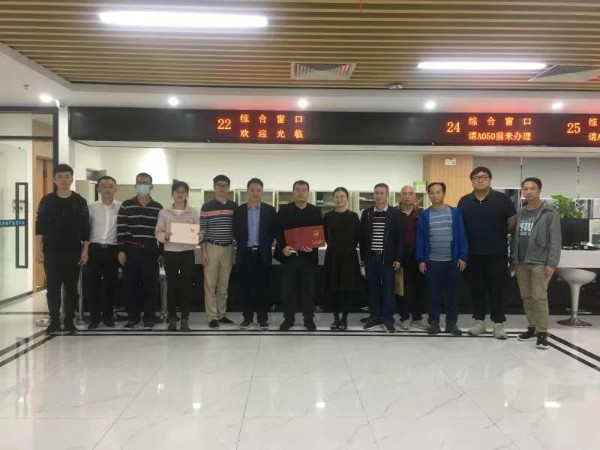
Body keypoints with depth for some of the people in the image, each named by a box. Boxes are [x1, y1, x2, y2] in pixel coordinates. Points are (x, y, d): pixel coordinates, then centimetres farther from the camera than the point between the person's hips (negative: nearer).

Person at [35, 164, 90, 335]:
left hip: (73, 250, 0)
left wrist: (85, 250, -1)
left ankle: (69, 321, 13)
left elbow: (85, 228, 3)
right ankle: (54, 321, 10)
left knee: (71, 287, 5)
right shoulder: (47, 201, 2)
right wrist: (39, 250, -4)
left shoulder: (80, 201, 2)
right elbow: (40, 226, 2)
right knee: (52, 287, 2)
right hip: (51, 250, 0)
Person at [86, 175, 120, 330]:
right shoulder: (91, 207, 6)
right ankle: (94, 317, 13)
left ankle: (108, 316, 18)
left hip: (112, 249, -1)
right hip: (94, 249, 1)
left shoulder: (121, 207, 1)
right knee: (93, 283, 3)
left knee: (111, 284, 6)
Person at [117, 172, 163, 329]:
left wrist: (162, 251, 3)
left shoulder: (158, 208, 7)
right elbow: (121, 229, 1)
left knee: (150, 285, 3)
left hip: (151, 252, 0)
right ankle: (133, 317, 14)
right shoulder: (126, 206, 5)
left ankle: (149, 318, 12)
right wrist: (121, 250, -5)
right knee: (130, 285, 3)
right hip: (131, 251, 0)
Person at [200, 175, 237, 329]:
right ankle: (212, 317, 6)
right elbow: (202, 231, -4)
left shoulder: (234, 206, 5)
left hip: (229, 248, 3)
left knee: (224, 285, 11)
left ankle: (221, 314, 20)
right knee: (210, 285, 1)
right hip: (212, 248, -3)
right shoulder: (207, 206, -3)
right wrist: (203, 252, -8)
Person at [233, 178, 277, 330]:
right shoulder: (239, 210, 4)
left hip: (263, 253, -1)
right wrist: (242, 246, 2)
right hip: (245, 253, 1)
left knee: (262, 286, 3)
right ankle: (247, 317, 12)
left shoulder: (270, 210, 1)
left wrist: (266, 246, -2)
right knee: (245, 286, 4)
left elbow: (273, 231, 3)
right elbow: (236, 232, 7)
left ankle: (262, 317, 11)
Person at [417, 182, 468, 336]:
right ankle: (434, 322, 17)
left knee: (452, 293, 8)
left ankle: (451, 323, 18)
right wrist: (421, 260, -4)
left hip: (453, 261, 0)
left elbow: (461, 236, 0)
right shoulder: (424, 215, 1)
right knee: (433, 293, 7)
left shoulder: (455, 213, 0)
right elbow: (420, 239, 1)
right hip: (432, 261, 0)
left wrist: (463, 257, -6)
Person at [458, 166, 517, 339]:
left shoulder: (502, 199, -3)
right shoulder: (464, 201, 5)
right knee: (476, 289, 10)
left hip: (497, 253, -2)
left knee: (497, 289, 4)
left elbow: (513, 221, 3)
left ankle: (498, 323, 14)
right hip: (472, 254, 2)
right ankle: (479, 321, 21)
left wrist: (501, 234, 7)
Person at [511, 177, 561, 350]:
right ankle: (532, 327, 21)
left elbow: (556, 240, -8)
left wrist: (551, 263, -14)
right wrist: (512, 260, 10)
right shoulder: (520, 214, 13)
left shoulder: (550, 213, -3)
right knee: (526, 297, 10)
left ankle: (542, 332, -2)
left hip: (539, 263, -5)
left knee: (539, 298, -8)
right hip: (521, 263, 5)